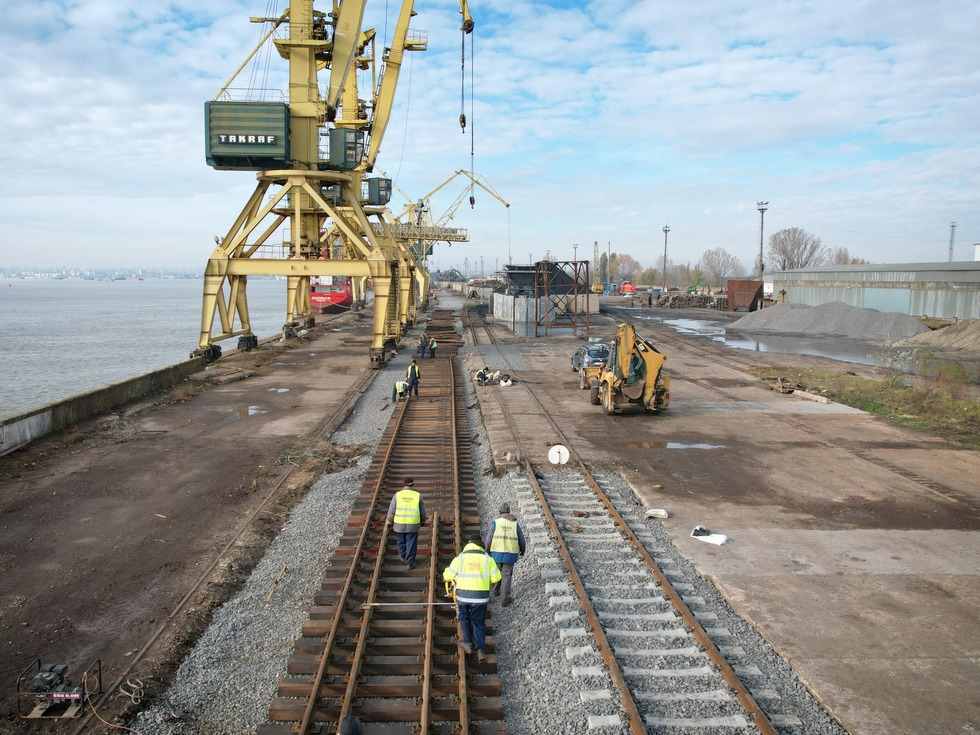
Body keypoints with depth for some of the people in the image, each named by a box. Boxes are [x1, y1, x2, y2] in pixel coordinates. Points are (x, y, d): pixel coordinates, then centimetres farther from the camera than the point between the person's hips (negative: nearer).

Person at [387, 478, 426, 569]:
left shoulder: (397, 495, -5)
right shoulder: (418, 495, -4)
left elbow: (391, 510, -3)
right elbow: (422, 511, 5)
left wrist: (389, 522, 12)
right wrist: (422, 521, 22)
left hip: (399, 524, 1)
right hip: (413, 525, -1)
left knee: (401, 540, 24)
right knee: (411, 543, 8)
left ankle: (402, 555, 40)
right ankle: (410, 563, 11)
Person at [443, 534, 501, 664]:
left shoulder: (460, 558, -1)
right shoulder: (487, 558, 1)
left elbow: (448, 576, 0)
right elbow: (496, 578, 2)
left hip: (463, 594, 0)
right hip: (481, 596, 0)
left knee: (464, 617, 25)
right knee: (479, 622, 14)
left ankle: (468, 642, 27)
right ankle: (480, 650, 6)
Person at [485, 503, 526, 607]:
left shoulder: (495, 523, -6)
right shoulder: (515, 524, -1)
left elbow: (488, 541, -8)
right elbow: (522, 542, 3)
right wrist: (522, 551, 24)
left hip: (496, 554, 0)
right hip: (510, 555, 0)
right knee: (506, 576, 9)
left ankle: (496, 591, 42)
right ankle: (505, 599, 8)